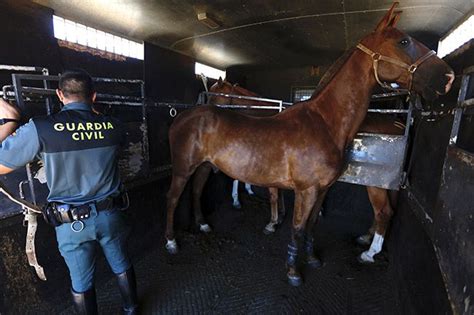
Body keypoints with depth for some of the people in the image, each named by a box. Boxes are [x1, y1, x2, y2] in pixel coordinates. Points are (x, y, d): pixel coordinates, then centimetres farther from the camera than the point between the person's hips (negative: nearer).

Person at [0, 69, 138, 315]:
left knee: (81, 282, 21)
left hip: (71, 224, -2)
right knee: (122, 266, 24)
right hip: (110, 214, 2)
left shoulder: (39, 129, -19)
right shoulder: (113, 126, -11)